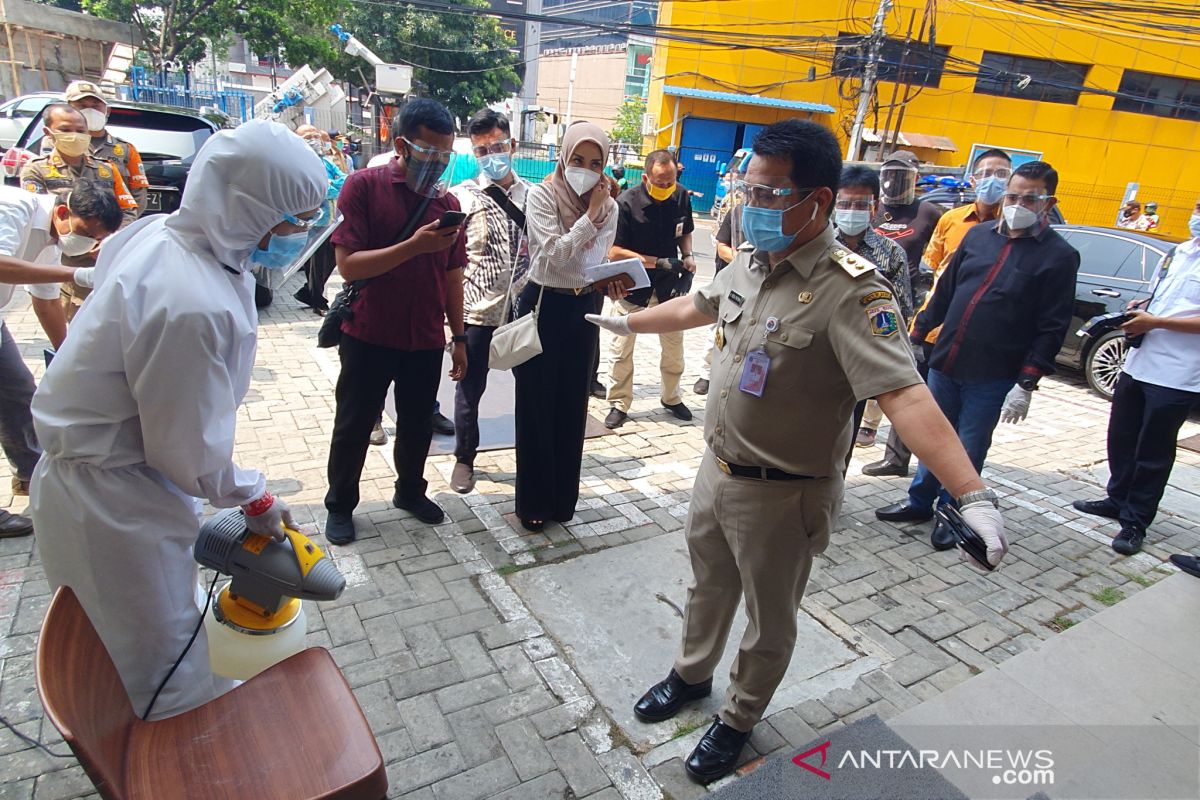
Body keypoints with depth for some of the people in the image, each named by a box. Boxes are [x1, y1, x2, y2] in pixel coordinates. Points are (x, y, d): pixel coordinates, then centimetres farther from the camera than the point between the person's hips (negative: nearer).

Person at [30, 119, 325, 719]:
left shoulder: (161, 232, -6)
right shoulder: (193, 307, -35)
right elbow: (193, 450, -26)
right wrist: (253, 499, -8)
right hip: (114, 499, -9)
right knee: (170, 674, 11)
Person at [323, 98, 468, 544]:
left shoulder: (446, 202, 3)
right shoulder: (363, 186, -10)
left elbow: (452, 277, 8)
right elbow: (348, 264, -17)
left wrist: (459, 338, 8)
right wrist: (415, 246, -27)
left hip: (426, 340, 4)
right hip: (369, 337, -3)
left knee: (417, 424, 16)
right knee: (354, 425, 11)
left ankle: (410, 490, 39)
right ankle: (340, 504, 30)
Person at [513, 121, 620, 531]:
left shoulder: (608, 206, 4)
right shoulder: (542, 195, -9)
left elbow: (600, 263, 10)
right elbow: (554, 254, -19)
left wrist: (612, 282, -10)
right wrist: (589, 213, -19)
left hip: (582, 309, 4)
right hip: (542, 306, -4)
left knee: (572, 405, 11)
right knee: (536, 405, 4)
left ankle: (563, 497, 28)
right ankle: (533, 502, 19)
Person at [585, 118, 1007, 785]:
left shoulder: (849, 291, -25)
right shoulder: (750, 260, -1)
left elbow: (903, 395, -34)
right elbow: (697, 307, 18)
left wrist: (973, 495, -44)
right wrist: (629, 323, 33)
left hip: (783, 494, -7)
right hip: (717, 468, 7)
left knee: (769, 620, 18)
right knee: (707, 585, 28)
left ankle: (739, 718, 44)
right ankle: (692, 674, 54)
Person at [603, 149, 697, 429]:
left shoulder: (681, 197, -5)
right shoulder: (626, 203, -18)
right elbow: (614, 252, -19)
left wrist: (687, 255, -8)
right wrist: (659, 262, -23)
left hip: (667, 285, 4)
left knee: (674, 346, 13)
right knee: (622, 348, 3)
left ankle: (672, 398, 33)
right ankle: (619, 404, 18)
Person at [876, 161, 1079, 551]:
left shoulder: (1059, 256, -6)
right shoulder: (978, 234, 7)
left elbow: (1052, 328, -9)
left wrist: (1027, 384, -13)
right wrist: (917, 336, 13)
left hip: (991, 378, -4)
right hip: (944, 363, 4)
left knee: (968, 451, 7)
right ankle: (920, 502, 33)